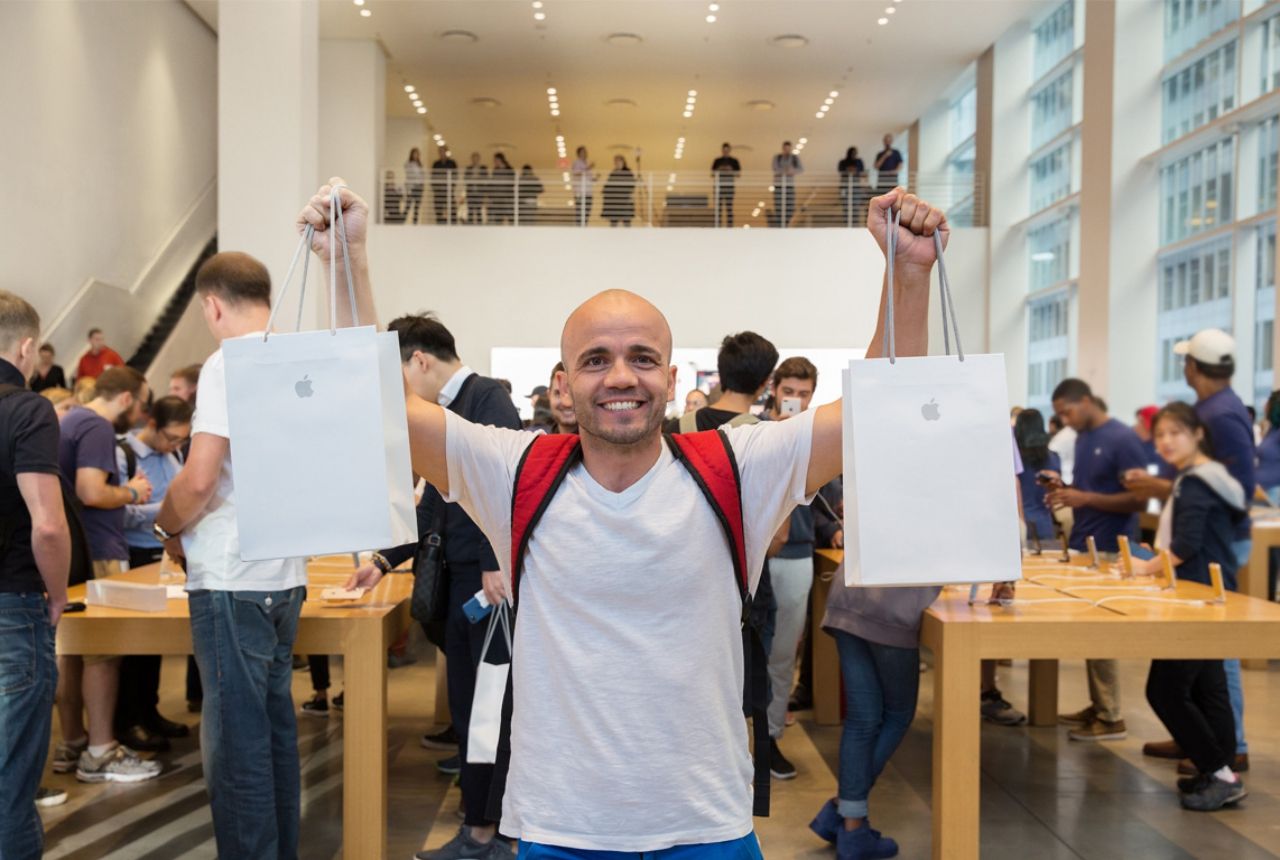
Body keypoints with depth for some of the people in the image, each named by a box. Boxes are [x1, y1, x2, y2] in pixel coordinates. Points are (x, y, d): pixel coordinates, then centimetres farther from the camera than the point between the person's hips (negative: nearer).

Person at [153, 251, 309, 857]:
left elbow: (198, 480, -20)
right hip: (284, 574, 8)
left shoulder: (227, 365, -13)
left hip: (232, 580, -8)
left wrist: (167, 529, 0)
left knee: (237, 741, 0)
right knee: (275, 727, 17)